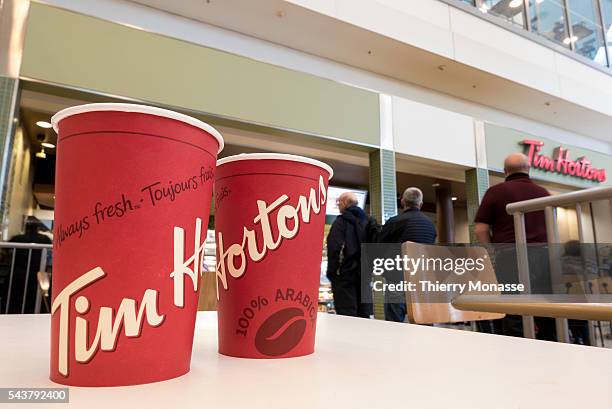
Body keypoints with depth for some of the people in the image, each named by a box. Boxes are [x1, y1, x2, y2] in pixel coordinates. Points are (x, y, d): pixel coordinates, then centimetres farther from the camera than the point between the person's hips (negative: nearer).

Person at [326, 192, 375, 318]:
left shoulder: (341, 221, -6)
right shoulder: (368, 221, 13)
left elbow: (334, 248, -15)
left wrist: (331, 272, -8)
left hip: (345, 274, -6)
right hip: (365, 274, 6)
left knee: (346, 315, -5)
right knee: (364, 315, 10)